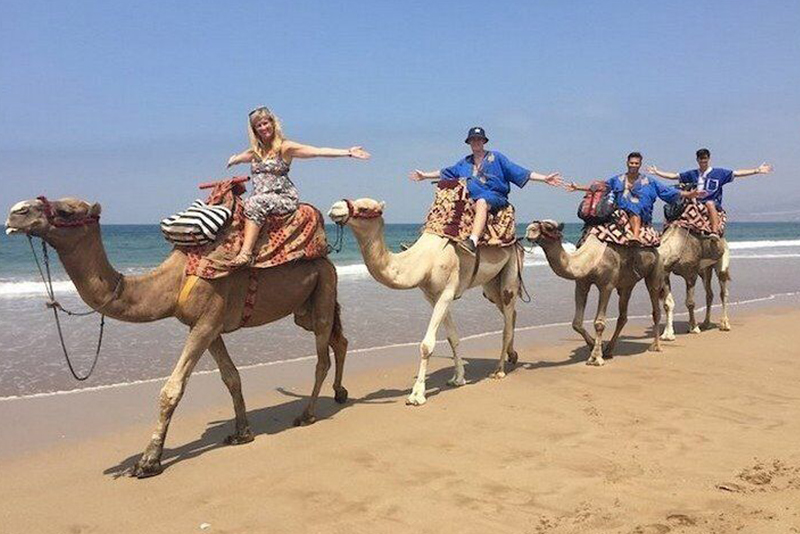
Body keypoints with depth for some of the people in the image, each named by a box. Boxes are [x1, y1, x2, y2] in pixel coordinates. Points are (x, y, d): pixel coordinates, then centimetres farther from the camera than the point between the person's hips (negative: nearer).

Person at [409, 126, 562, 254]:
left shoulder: (496, 157, 12)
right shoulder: (464, 163, 23)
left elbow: (519, 172, 8)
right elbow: (445, 173, 34)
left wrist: (544, 178, 2)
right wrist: (425, 175, 36)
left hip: (495, 196, -6)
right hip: (472, 200, 6)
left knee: (481, 202, -40)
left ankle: (473, 241, -59)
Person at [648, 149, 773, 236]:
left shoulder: (719, 173, 9)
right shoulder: (692, 174, 17)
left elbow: (737, 173, 6)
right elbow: (674, 176, 23)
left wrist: (757, 170, -1)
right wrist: (657, 172, 22)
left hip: (714, 203, -4)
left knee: (710, 203, -37)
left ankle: (715, 232, -45)